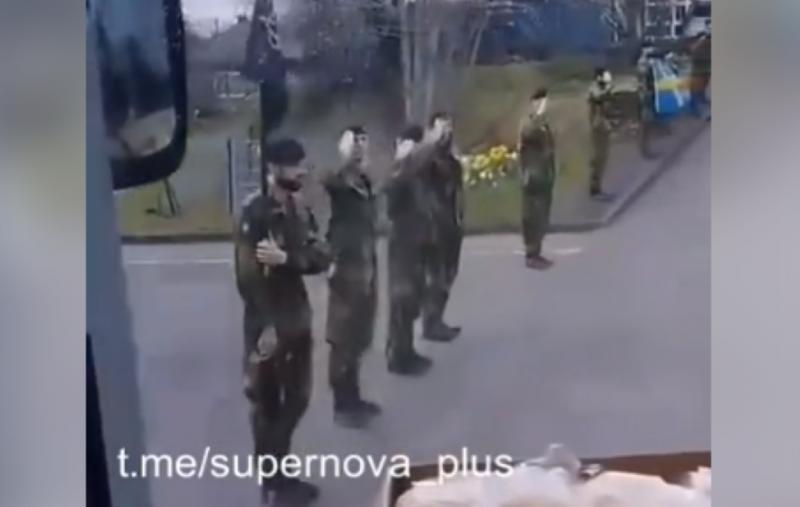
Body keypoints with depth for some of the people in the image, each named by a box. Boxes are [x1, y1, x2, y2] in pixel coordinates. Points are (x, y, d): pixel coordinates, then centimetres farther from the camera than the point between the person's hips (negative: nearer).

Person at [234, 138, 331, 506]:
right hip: (267, 323, -8)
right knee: (267, 404, 6)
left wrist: (286, 258, -23)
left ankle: (281, 473, 35)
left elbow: (322, 258, -5)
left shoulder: (300, 210, 6)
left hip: (297, 319, 8)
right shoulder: (255, 213, -17)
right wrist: (266, 326, -21)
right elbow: (247, 276, -20)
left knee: (297, 398, 18)